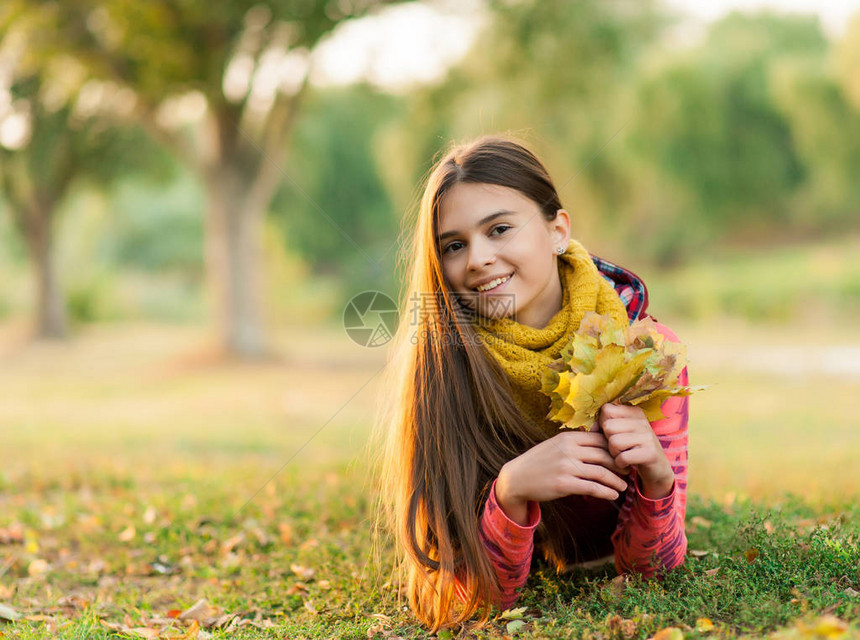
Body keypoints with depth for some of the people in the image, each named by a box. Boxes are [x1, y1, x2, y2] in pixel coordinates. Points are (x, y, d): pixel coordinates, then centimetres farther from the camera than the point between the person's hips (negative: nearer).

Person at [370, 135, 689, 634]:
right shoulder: (441, 364, -33)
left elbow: (647, 565, -24)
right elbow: (482, 594, -32)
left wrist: (657, 477, -45)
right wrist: (512, 491, -52)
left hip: (598, 544, 2)